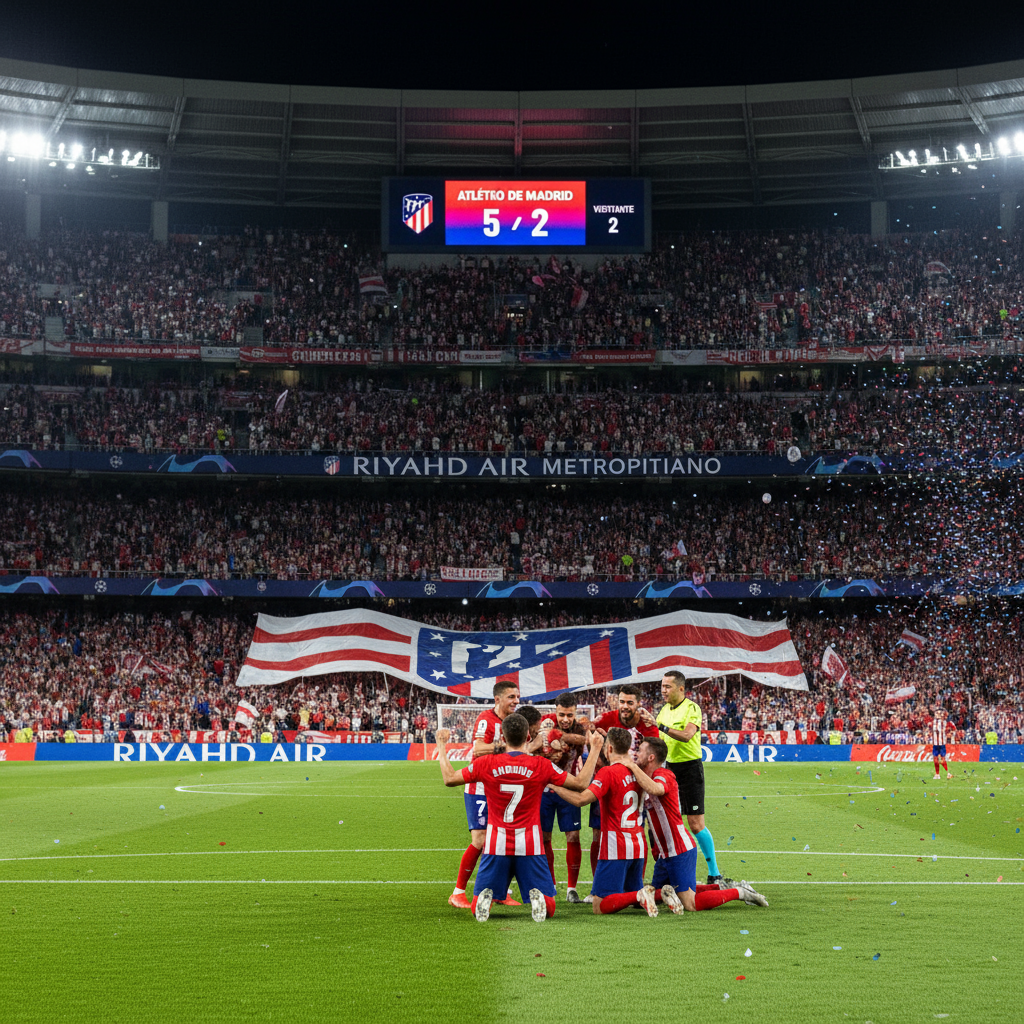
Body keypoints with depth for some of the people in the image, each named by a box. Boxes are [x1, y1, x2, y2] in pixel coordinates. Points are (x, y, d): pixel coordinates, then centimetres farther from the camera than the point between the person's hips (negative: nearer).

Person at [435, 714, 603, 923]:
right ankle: (537, 898, -26)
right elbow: (581, 783, 3)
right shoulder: (540, 765, -4)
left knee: (476, 909, 10)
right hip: (530, 847, -1)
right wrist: (595, 750, 15)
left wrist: (442, 746, 24)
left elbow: (449, 778, 11)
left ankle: (485, 897, -24)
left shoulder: (486, 764, -3)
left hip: (496, 845, 1)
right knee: (548, 908, 8)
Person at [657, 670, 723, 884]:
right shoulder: (665, 710, 12)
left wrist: (660, 726, -35)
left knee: (696, 824, -9)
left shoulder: (691, 708, -12)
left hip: (690, 768, -7)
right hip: (670, 768, 7)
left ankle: (714, 873, 2)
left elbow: (687, 735, -28)